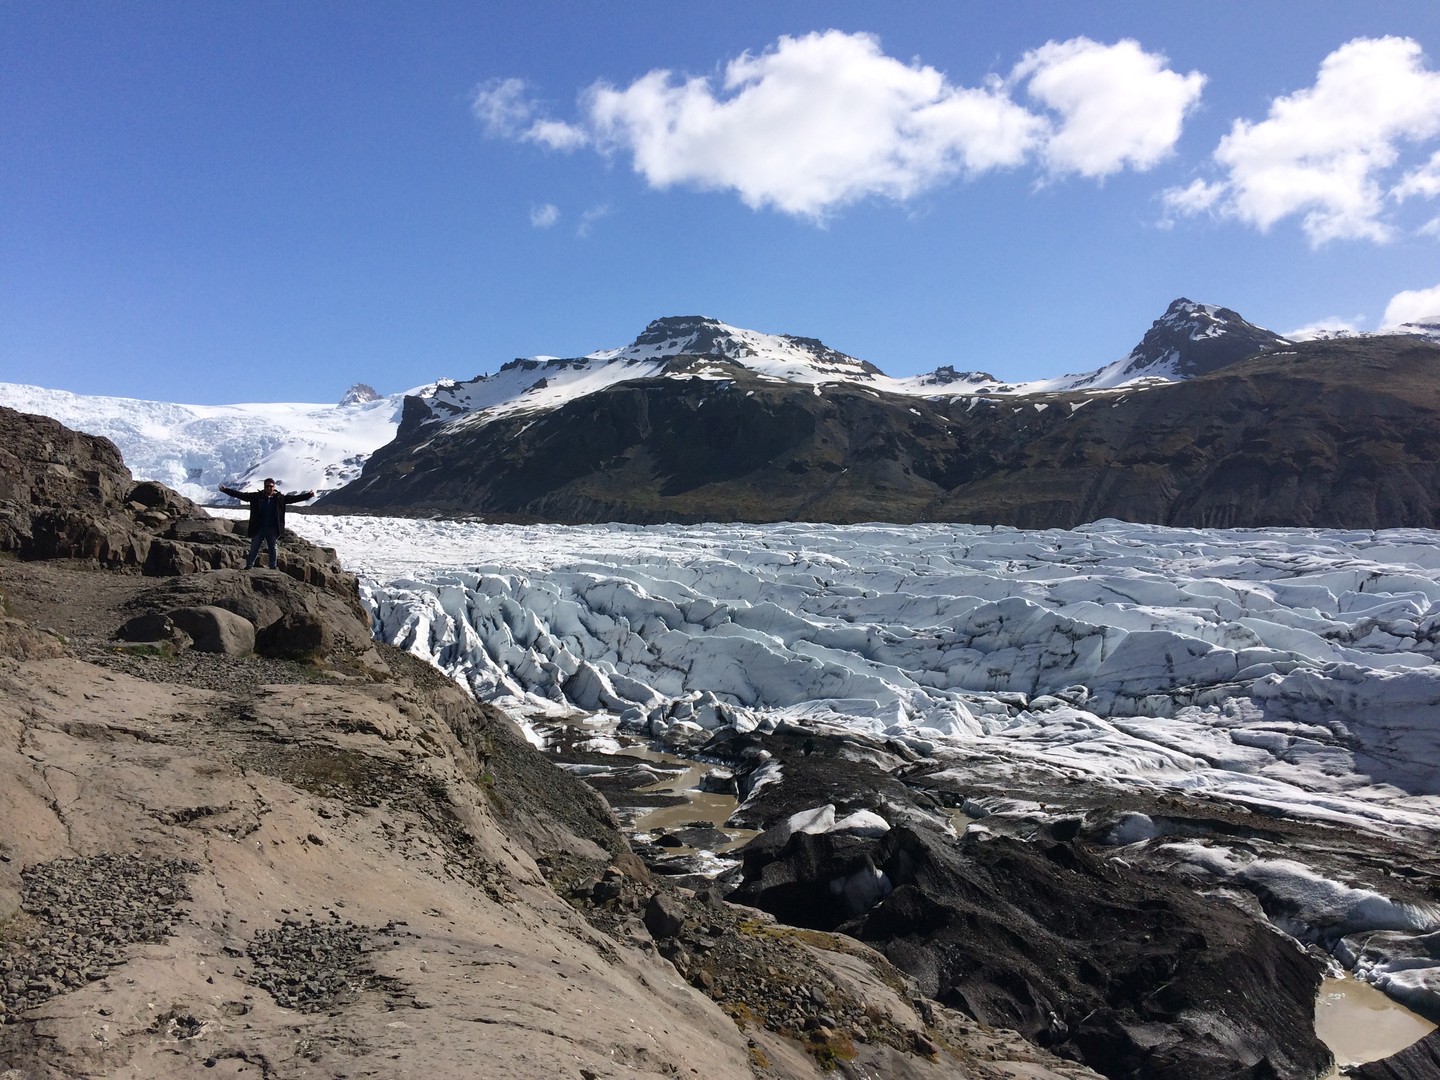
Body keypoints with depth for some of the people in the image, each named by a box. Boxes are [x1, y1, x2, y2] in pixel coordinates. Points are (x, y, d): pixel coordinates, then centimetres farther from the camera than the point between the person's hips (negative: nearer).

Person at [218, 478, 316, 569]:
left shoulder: (279, 498, 1)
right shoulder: (256, 497, -1)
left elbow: (293, 498, -2)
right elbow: (241, 495, -3)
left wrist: (308, 495, -9)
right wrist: (226, 490, -10)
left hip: (272, 529, 1)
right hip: (259, 528, -1)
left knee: (273, 549, 10)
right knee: (254, 548, 4)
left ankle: (273, 567, 19)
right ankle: (249, 566, 11)